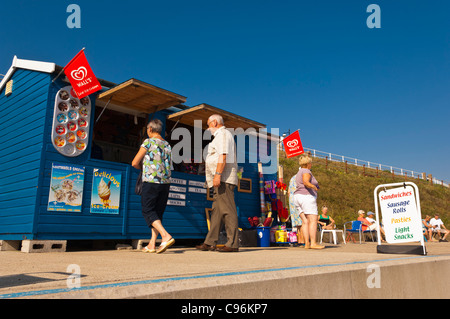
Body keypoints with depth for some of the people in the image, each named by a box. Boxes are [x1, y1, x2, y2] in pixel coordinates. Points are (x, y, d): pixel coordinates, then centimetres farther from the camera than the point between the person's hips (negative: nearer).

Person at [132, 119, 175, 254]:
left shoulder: (148, 142, -2)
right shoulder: (168, 145, 16)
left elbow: (135, 163, -2)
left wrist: (143, 168, 19)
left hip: (151, 182, -6)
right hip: (166, 182, 6)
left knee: (148, 211, -1)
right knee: (157, 213, 10)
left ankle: (166, 236, -18)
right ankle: (152, 244, 10)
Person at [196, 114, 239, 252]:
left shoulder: (222, 134, -3)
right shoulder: (225, 135, 29)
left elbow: (223, 156, -17)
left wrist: (217, 174, -24)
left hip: (223, 178, -11)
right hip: (222, 180, 11)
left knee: (228, 210, -12)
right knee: (217, 211, 8)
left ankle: (232, 243, -11)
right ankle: (210, 242, 11)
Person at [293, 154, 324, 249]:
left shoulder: (299, 173, 22)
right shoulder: (306, 171, -6)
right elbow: (305, 182, -24)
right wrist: (313, 186, -32)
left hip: (298, 198, 9)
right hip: (307, 197, -9)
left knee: (305, 221, 3)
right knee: (313, 220, -10)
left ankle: (307, 243, -3)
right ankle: (313, 243, -16)